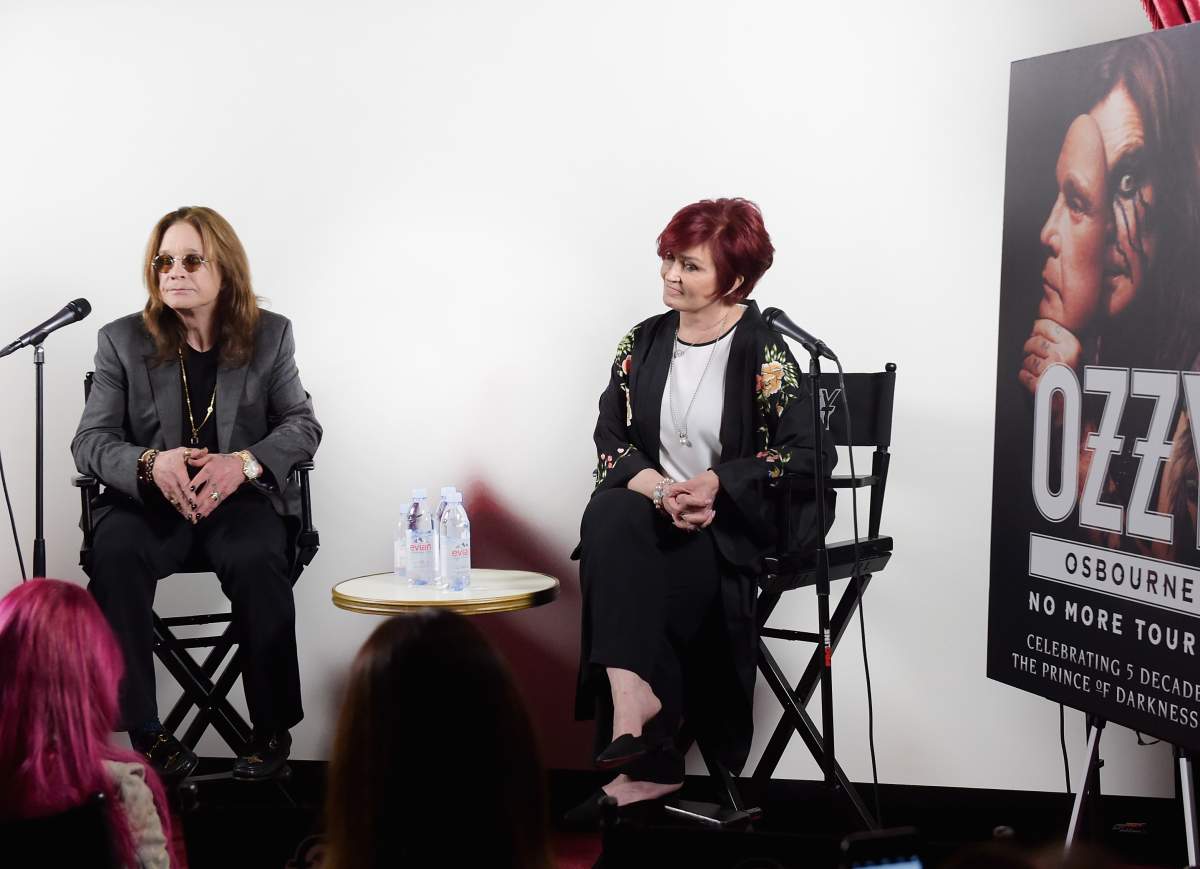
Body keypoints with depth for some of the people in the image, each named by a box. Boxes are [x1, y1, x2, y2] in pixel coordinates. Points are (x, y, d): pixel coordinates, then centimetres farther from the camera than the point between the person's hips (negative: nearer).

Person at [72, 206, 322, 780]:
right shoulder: (123, 341, 4)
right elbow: (89, 441, 1)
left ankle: (273, 730, -17)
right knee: (115, 555, -32)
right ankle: (143, 732, -23)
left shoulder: (269, 335, 5)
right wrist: (151, 463, -22)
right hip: (147, 498, 1)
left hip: (242, 496, -1)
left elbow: (303, 425, 3)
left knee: (257, 561, -34)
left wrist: (243, 462, -18)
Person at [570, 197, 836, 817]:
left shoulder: (762, 353, -7)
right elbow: (611, 439, 4)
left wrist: (715, 484, -21)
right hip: (657, 512, 5)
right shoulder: (643, 343, 10)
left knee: (620, 568, -29)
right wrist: (660, 489, -16)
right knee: (608, 520, -29)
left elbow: (806, 453, -10)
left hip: (740, 523, -5)